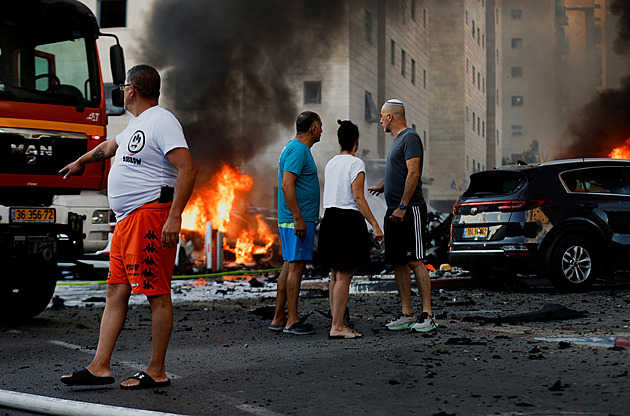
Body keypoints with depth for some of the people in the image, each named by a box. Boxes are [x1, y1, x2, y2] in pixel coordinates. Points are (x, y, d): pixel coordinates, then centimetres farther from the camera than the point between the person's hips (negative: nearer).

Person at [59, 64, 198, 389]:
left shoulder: (162, 121, -9)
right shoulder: (136, 125, 22)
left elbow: (187, 168, -19)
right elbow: (110, 146, 43)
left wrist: (175, 216, -26)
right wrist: (80, 161, 59)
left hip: (151, 215, -10)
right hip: (127, 219, 10)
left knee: (157, 295, -4)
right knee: (116, 292, 7)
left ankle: (157, 372, 1)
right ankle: (99, 367, 9)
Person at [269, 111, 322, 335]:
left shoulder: (293, 147, 19)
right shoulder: (298, 150, -14)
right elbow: (287, 185, -23)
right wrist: (298, 218, -24)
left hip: (297, 218, 10)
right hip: (297, 218, -10)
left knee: (289, 266, 11)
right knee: (296, 266, -7)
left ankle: (279, 318, 14)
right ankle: (292, 321, -4)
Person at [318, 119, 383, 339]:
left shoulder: (331, 163, 14)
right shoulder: (356, 163, -9)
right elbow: (358, 198, -15)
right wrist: (375, 226, -14)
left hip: (330, 219, 8)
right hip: (349, 222, -8)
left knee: (336, 276, 12)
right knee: (344, 277, -5)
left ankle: (337, 324, 15)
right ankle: (337, 327, -5)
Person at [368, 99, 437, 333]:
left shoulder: (410, 138, -9)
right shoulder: (397, 140, 20)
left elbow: (413, 174, -19)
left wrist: (402, 206, -24)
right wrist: (382, 187, 47)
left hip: (409, 210, -10)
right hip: (394, 211, 10)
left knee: (414, 261, -11)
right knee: (398, 263, 7)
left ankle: (427, 315, -8)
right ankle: (407, 315, 10)